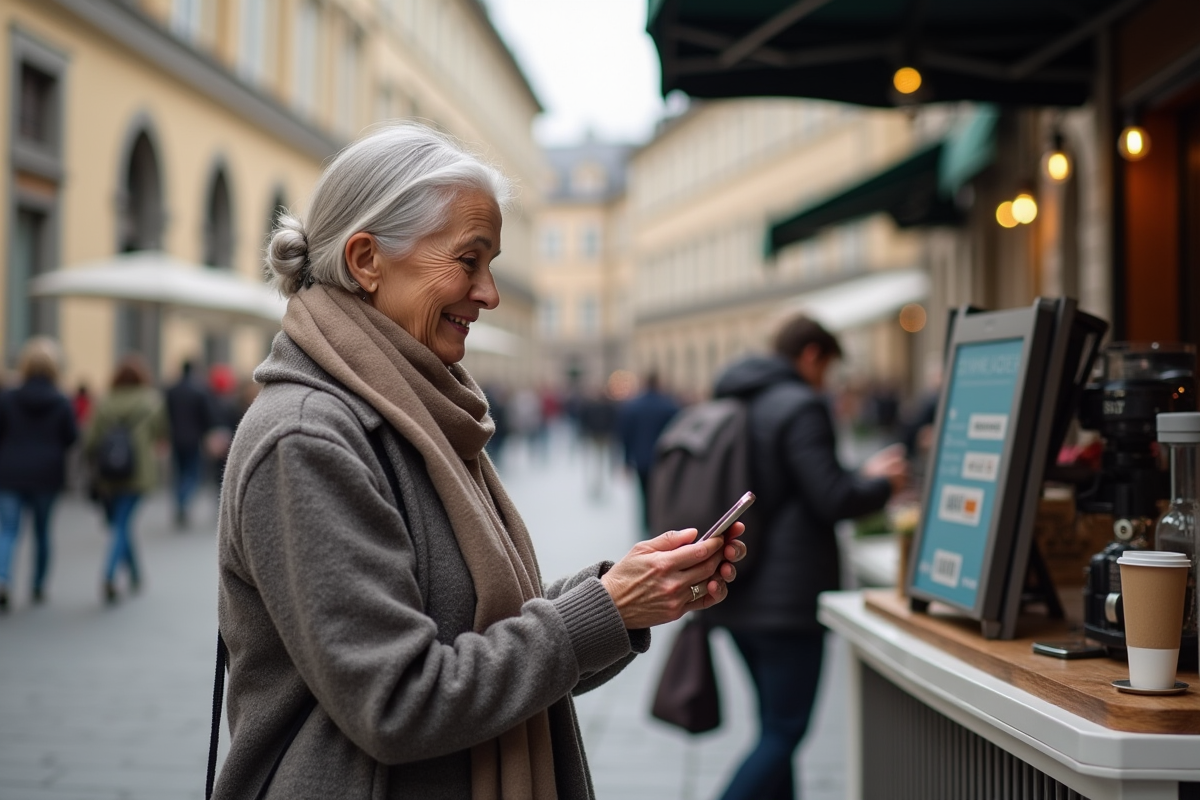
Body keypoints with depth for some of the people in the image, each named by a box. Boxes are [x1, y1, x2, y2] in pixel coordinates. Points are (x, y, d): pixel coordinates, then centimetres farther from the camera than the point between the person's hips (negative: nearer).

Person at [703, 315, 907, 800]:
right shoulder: (800, 407, -13)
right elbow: (831, 499, -17)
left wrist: (860, 475, 25)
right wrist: (882, 483, 3)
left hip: (736, 595, 9)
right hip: (787, 597, -9)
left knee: (776, 726, 17)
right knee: (784, 731, -2)